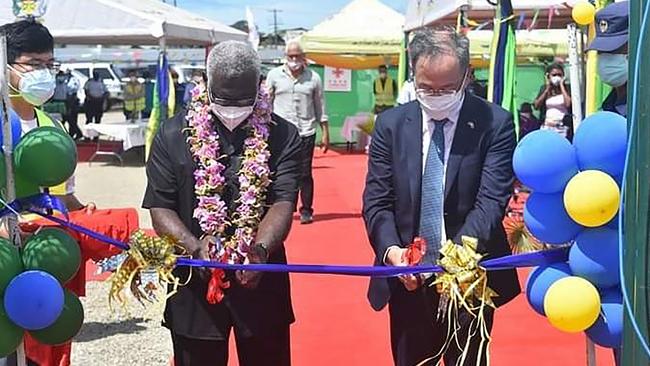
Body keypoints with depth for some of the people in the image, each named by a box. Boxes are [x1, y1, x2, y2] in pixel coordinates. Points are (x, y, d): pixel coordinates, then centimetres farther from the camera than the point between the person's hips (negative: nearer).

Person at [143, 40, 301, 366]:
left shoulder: (282, 136, -2)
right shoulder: (173, 135, 0)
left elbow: (283, 203, -12)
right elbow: (160, 208, -4)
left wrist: (261, 249, -32)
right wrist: (195, 247, -23)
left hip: (260, 281, 0)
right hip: (194, 285, 0)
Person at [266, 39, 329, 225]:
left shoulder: (313, 78, 7)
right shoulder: (274, 75, 5)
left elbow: (320, 107, 11)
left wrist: (325, 133, 8)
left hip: (306, 133, 0)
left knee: (305, 174, 2)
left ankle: (306, 210, 11)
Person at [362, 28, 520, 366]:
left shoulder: (494, 123, -8)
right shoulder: (391, 124, 1)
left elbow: (491, 201, -16)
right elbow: (377, 200, -2)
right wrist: (391, 250, -21)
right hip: (407, 280, 2)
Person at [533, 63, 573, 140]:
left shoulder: (566, 89, 1)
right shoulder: (544, 89, 11)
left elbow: (568, 104, -17)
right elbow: (536, 106, 2)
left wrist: (561, 85, -8)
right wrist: (547, 89, -1)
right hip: (546, 127, 3)